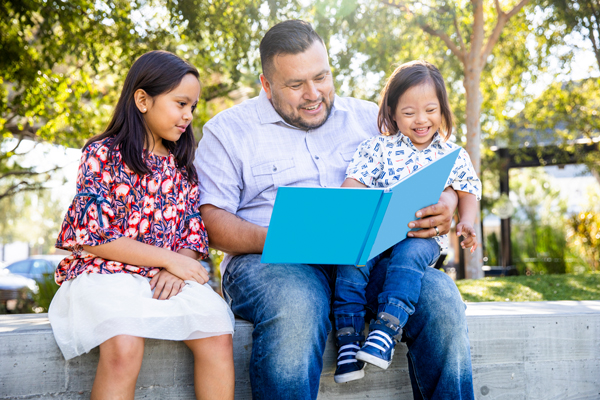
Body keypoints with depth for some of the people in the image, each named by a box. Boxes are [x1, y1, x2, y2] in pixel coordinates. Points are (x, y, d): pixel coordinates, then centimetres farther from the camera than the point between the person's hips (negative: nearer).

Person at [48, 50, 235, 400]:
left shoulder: (182, 164, 16)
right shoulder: (104, 153, -1)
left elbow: (194, 230, 11)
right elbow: (93, 235, -8)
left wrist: (178, 269, -12)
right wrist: (169, 258, -11)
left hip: (170, 278, 5)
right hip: (104, 272, -4)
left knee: (218, 332, -21)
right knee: (124, 346, -32)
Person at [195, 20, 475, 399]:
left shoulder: (368, 117, 18)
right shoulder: (228, 130, 10)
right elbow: (211, 219, 0)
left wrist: (446, 203, -8)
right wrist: (274, 239, -19)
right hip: (271, 260, -2)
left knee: (439, 295, -25)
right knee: (295, 310, -37)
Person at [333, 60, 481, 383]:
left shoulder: (454, 156, 13)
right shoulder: (378, 148, 9)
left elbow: (467, 193, 22)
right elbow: (354, 183, 1)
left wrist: (466, 223, 2)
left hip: (424, 237, 0)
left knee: (408, 254, -35)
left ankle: (387, 328, -42)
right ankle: (348, 337, -29)